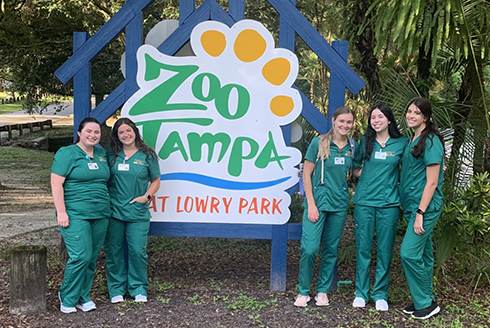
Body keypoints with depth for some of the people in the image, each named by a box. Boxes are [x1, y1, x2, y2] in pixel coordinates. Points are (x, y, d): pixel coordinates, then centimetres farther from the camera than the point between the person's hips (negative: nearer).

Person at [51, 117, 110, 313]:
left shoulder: (102, 155, 14)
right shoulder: (67, 153, -4)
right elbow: (56, 183, -9)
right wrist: (61, 212, -15)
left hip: (100, 215, 6)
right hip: (75, 215, -6)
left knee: (92, 258, 7)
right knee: (80, 256, -11)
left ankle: (83, 297, 20)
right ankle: (68, 299, 6)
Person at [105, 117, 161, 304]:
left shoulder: (147, 155, 4)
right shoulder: (111, 155, 7)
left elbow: (155, 181, 11)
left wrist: (147, 196, -5)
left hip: (137, 213, -1)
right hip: (113, 211, 1)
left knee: (137, 251, -1)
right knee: (114, 252, 6)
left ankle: (138, 289, 16)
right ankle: (117, 289, 21)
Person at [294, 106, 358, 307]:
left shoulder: (352, 146, 7)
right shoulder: (319, 143, -6)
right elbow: (306, 174, -6)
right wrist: (311, 204, -10)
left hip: (339, 204, 4)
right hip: (318, 201, -4)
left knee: (331, 249, 10)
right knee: (309, 248, -10)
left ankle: (322, 291, 23)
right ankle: (303, 292, 7)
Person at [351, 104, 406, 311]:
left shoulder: (401, 144, 3)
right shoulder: (366, 142, 6)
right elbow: (355, 168, 14)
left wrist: (391, 179, -3)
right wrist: (371, 177, 3)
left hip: (388, 203, -1)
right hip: (364, 202, 1)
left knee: (384, 250, 4)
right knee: (363, 248, 5)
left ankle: (380, 294, 17)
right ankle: (361, 293, 16)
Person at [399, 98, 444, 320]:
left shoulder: (431, 142, -13)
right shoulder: (411, 141, 13)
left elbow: (432, 182, -16)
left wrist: (420, 213, -19)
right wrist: (411, 210, 15)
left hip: (426, 206, -8)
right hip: (411, 205, 8)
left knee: (409, 253, -11)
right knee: (423, 254, 14)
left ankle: (426, 303, 2)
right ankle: (425, 300, 23)